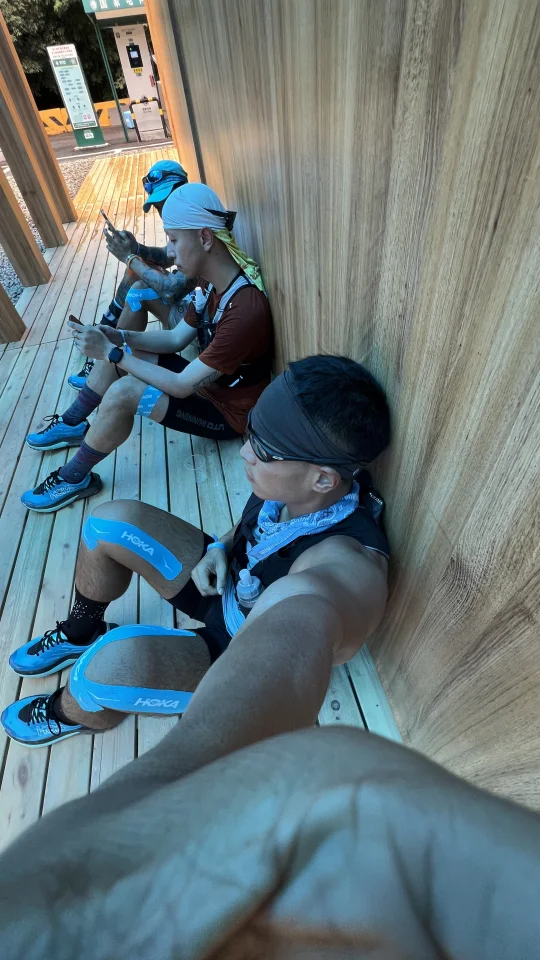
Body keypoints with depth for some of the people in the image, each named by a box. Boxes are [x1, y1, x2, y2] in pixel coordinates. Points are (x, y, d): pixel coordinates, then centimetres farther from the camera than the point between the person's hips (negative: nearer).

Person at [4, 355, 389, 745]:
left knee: (116, 659, -30)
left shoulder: (347, 565, -36)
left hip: (239, 657, -5)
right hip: (225, 581, 6)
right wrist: (221, 547, -9)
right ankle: (81, 634, 22)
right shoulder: (294, 490, -18)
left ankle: (74, 713, 10)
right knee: (112, 521, -5)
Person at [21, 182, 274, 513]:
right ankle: (72, 425, 24)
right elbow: (176, 338, 6)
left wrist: (112, 353, -20)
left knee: (122, 393, -25)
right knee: (118, 351, 5)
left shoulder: (245, 310, -30)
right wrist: (115, 338, -7)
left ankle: (75, 479, 0)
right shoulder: (216, 284, 0)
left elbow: (182, 386, -27)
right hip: (206, 382, 9)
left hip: (228, 412, -9)